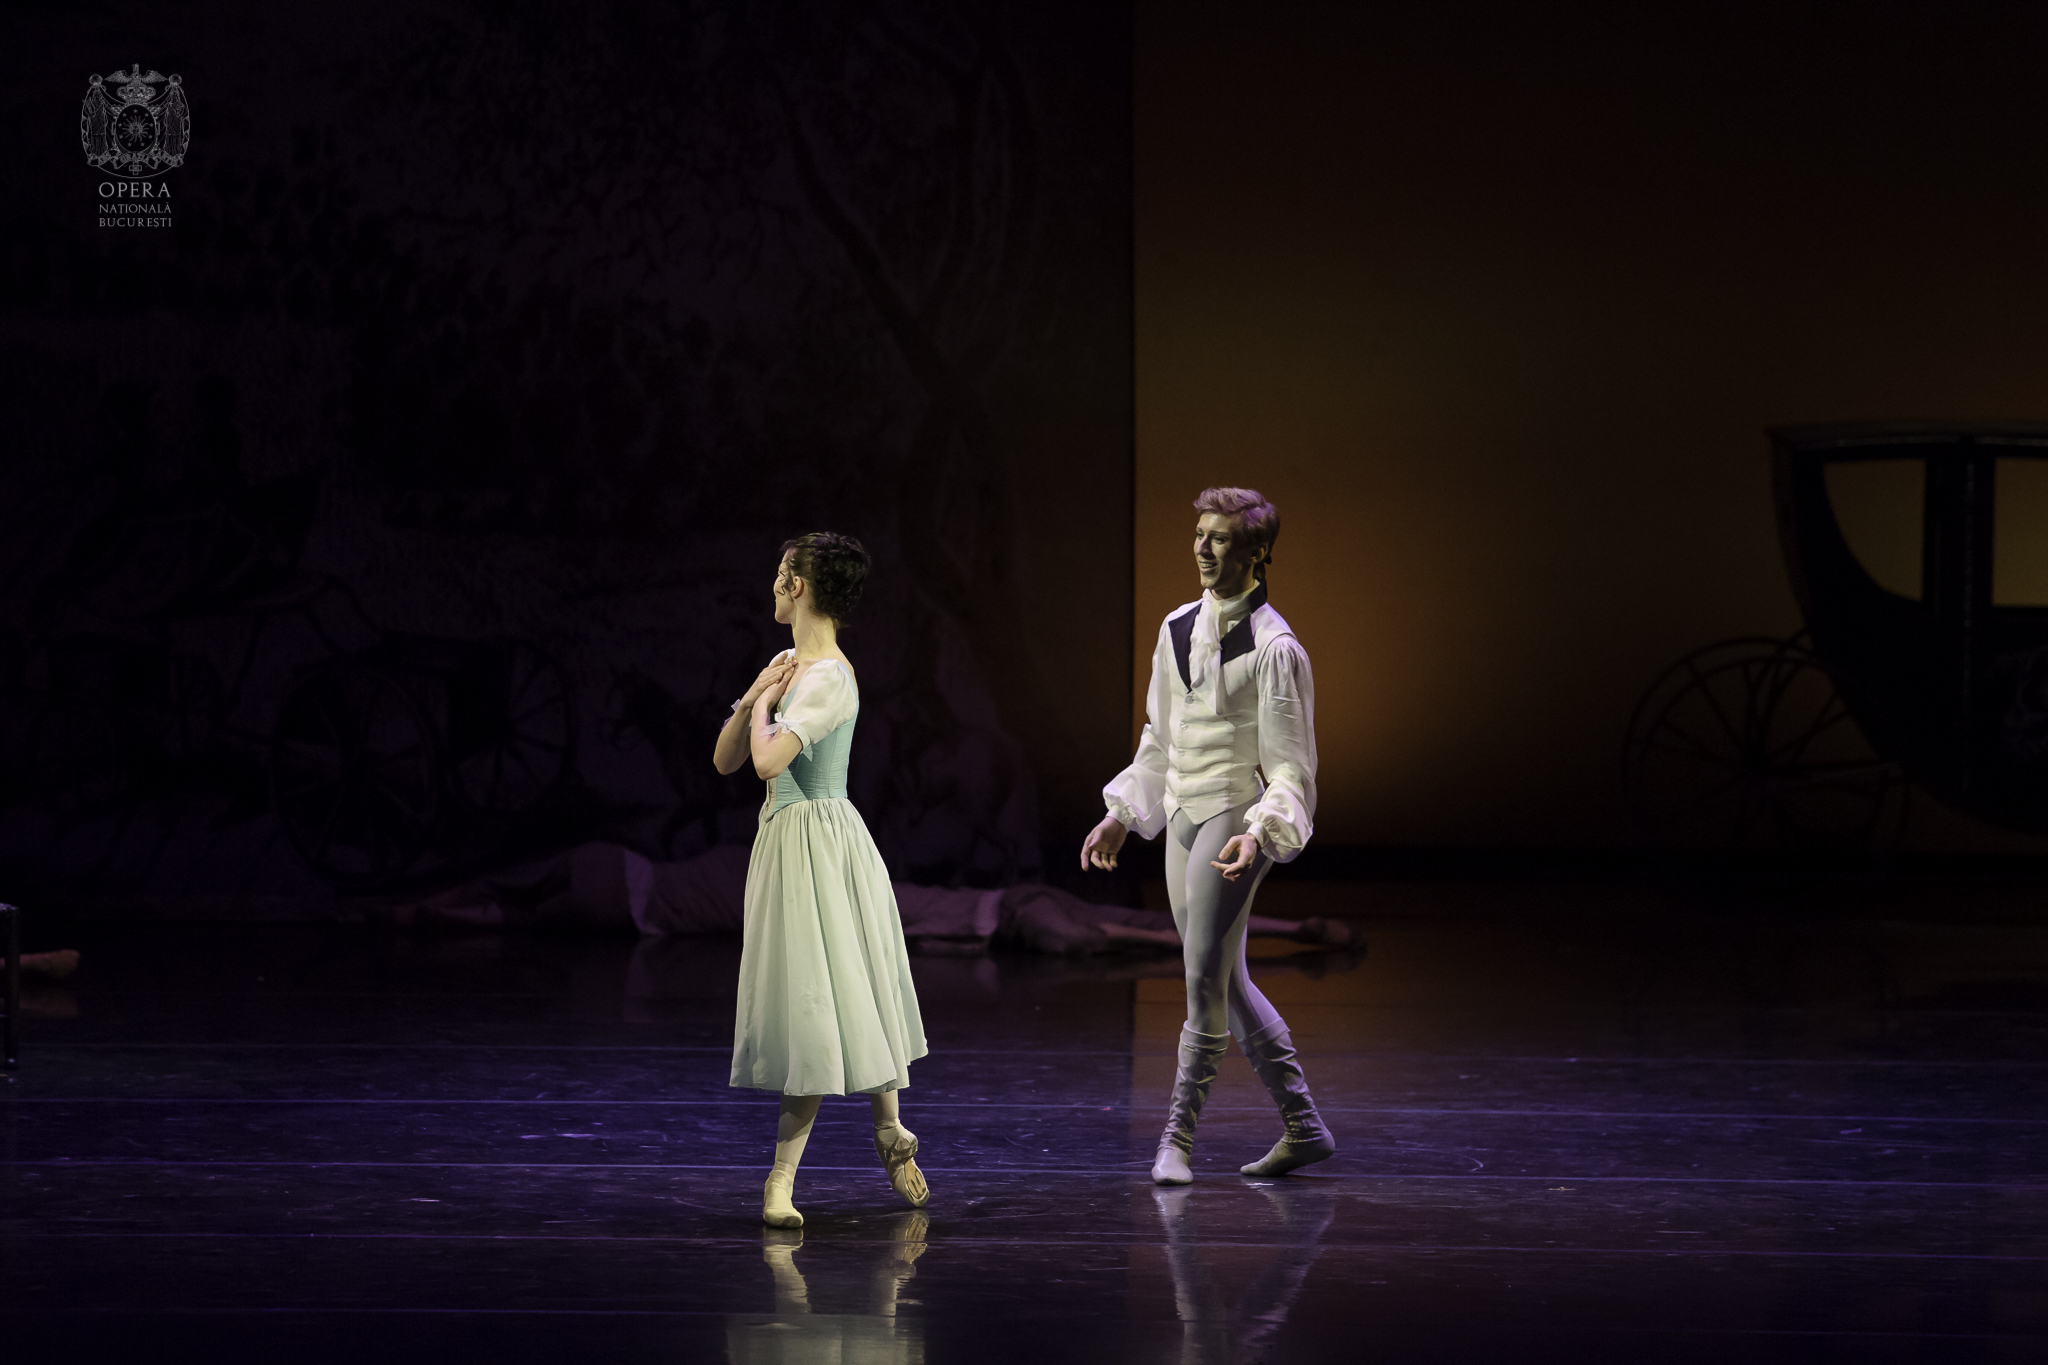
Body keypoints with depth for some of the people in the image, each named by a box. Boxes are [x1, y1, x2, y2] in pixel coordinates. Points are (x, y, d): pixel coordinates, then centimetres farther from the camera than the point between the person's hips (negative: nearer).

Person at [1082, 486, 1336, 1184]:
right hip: (1182, 814, 8)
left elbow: (1290, 763, -12)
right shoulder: (1178, 629, 11)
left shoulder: (1273, 648, -11)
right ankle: (1303, 1127, 19)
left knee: (1205, 975, -12)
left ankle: (1178, 1134, -5)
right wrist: (1122, 816, 18)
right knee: (1226, 982, 10)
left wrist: (1259, 834, -26)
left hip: (1237, 813, -8)